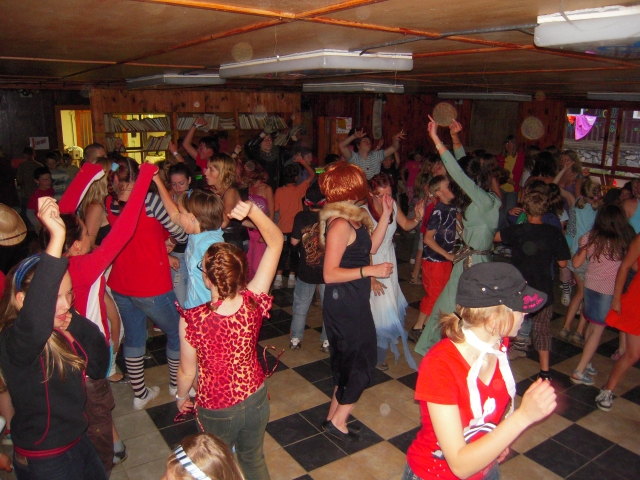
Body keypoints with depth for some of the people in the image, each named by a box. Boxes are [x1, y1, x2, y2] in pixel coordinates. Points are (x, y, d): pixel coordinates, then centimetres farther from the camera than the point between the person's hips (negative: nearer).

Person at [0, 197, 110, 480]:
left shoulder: (64, 328, -7)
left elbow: (99, 369, -4)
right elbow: (34, 323, -53)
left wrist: (77, 327, -20)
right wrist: (57, 238, -57)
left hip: (77, 442, 7)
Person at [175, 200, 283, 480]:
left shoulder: (192, 320, -31)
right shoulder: (254, 302, -25)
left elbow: (187, 372, -13)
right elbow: (276, 242, -19)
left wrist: (181, 397, 7)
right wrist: (252, 211, -33)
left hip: (216, 411, -2)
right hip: (255, 400, 2)